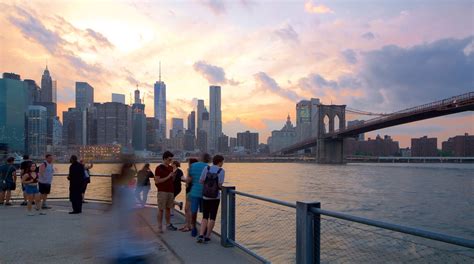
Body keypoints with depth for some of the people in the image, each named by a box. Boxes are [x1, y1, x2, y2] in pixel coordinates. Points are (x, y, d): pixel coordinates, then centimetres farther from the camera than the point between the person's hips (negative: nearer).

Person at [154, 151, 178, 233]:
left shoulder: (170, 168, 12)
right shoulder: (159, 168, -7)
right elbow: (157, 181, -13)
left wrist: (173, 176, -1)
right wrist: (168, 177, -16)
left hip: (170, 191, 6)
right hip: (162, 192, -6)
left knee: (168, 208, 12)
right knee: (161, 209, -2)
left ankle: (168, 224, 20)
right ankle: (159, 227, 4)